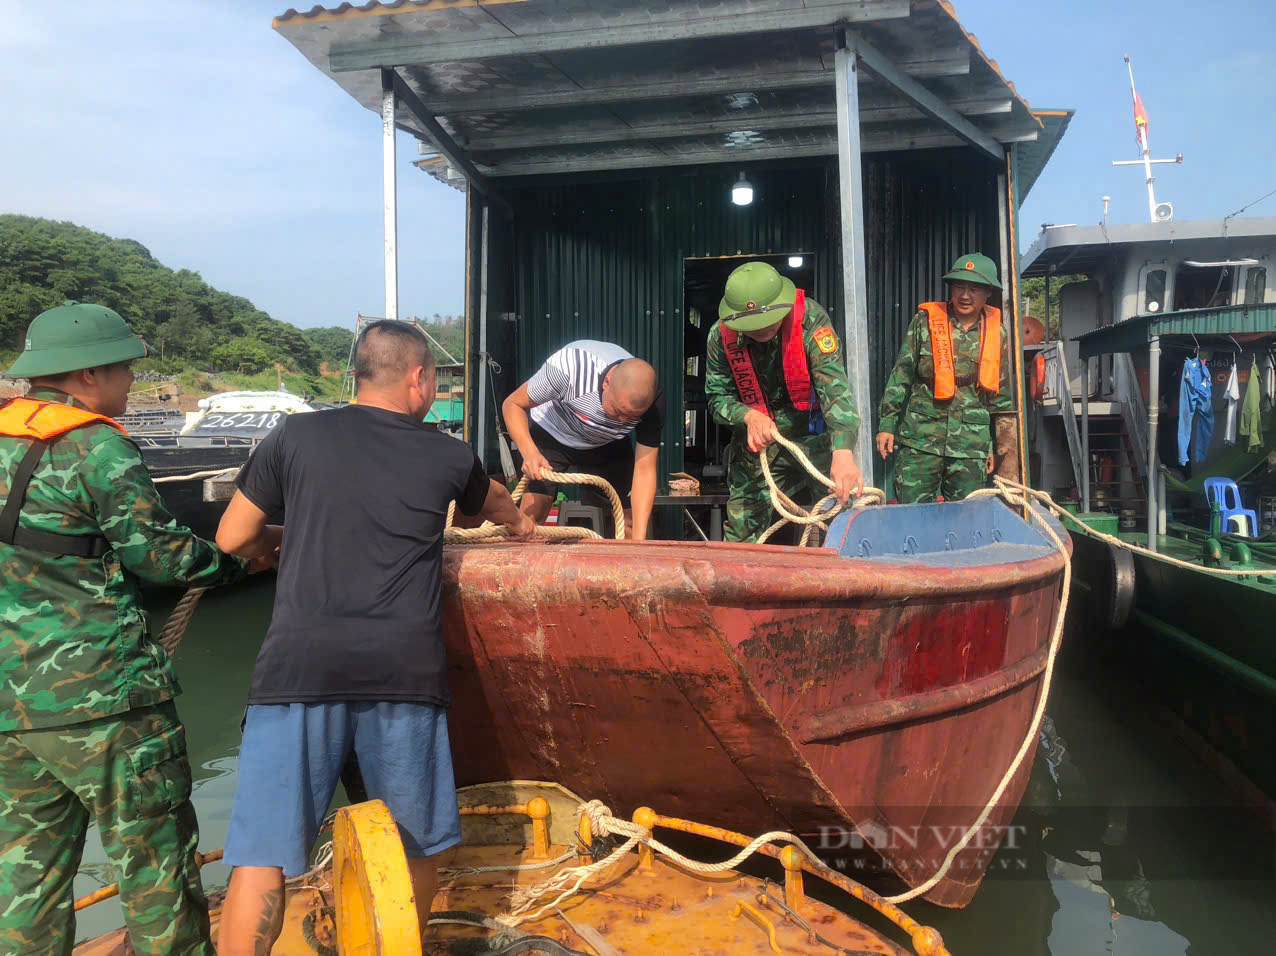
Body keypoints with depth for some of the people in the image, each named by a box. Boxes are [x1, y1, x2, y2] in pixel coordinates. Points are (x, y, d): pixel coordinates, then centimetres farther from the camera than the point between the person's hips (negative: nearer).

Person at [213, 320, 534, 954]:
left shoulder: (298, 436, 8)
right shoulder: (448, 457, 11)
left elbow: (233, 538, 13)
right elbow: (493, 501, 34)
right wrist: (520, 524, 57)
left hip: (298, 666, 0)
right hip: (403, 670, 1)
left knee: (262, 854, 5)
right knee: (415, 847, 19)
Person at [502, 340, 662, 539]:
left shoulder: (652, 403, -30)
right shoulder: (569, 365, -39)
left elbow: (644, 470, -25)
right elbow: (513, 404, -23)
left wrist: (639, 539, -32)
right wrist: (529, 452, -41)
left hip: (606, 446, 2)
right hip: (550, 434, -2)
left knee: (632, 519, -5)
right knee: (532, 512, -18)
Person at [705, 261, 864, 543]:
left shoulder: (809, 317, -23)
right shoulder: (721, 335, -14)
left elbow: (835, 385, -33)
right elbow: (718, 397, -5)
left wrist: (843, 453, -47)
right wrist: (749, 416, -28)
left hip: (814, 435, -2)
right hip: (757, 441, 2)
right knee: (741, 536, 5)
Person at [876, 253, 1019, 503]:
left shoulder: (997, 334, 8)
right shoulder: (924, 322, 3)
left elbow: (1002, 399, 13)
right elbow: (900, 376, 4)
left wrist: (999, 448, 13)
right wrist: (887, 424, -1)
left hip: (971, 445, 2)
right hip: (920, 440, -2)